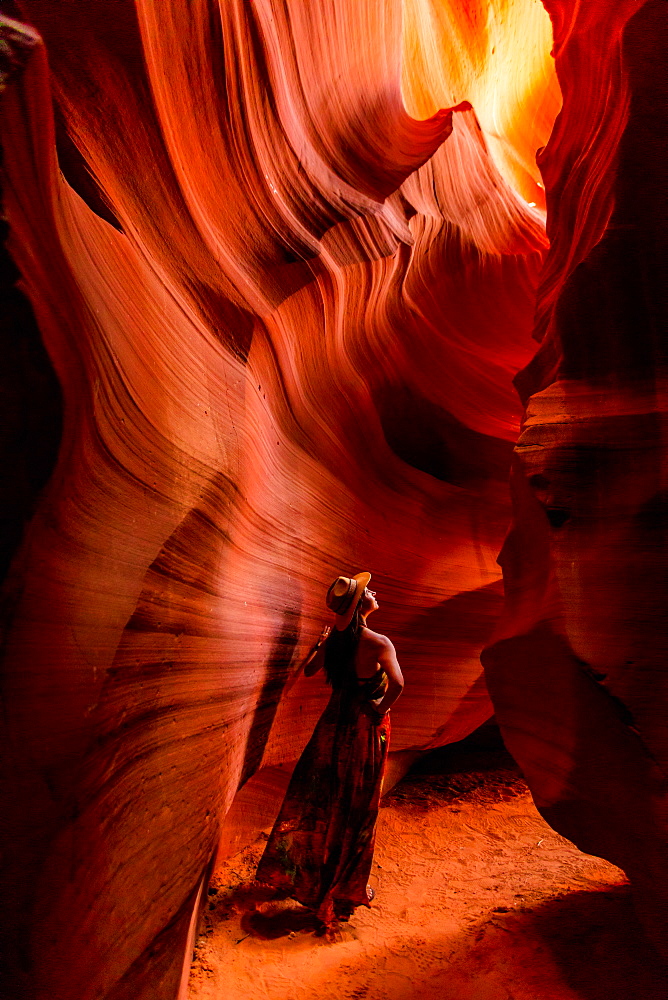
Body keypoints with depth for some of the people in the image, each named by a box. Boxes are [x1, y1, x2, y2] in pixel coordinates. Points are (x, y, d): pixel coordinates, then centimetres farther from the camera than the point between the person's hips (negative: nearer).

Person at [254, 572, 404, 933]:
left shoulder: (333, 638, -4)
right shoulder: (378, 643, -20)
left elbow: (308, 669, 11)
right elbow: (397, 683, -35)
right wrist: (381, 712, -18)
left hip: (334, 723, 5)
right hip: (367, 728, -5)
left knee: (315, 796, 20)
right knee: (358, 808, 10)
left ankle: (295, 874, 37)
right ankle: (347, 887, 25)